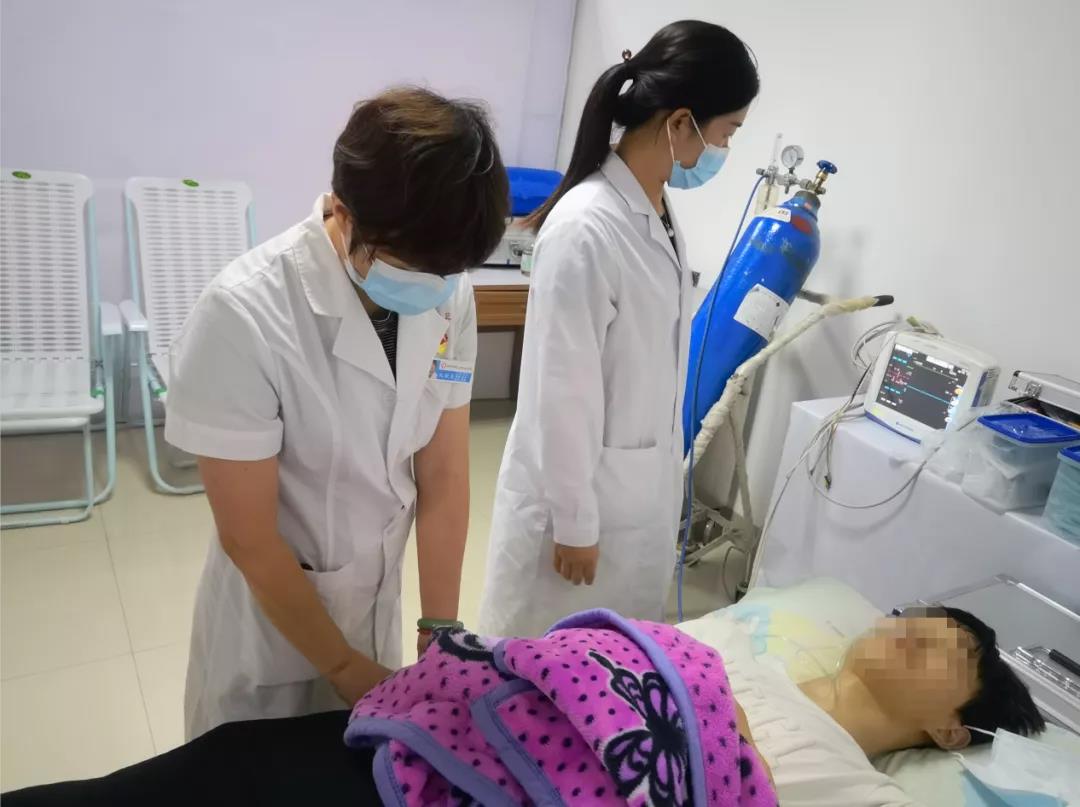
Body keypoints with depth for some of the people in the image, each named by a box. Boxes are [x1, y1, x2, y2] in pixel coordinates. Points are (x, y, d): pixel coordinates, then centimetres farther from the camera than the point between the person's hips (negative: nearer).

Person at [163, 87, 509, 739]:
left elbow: (443, 474, -6)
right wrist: (344, 668, -12)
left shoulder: (449, 294, -13)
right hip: (270, 617, -4)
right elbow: (249, 539, -20)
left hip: (377, 603, 4)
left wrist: (441, 631, -5)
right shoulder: (245, 318, -28)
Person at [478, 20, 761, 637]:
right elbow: (564, 393, -22)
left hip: (643, 486, 8)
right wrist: (574, 523, -14)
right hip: (582, 490, -7)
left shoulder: (658, 210, 1)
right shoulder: (586, 229, -26)